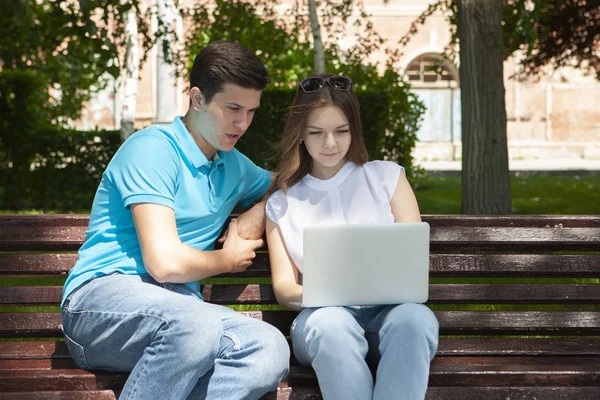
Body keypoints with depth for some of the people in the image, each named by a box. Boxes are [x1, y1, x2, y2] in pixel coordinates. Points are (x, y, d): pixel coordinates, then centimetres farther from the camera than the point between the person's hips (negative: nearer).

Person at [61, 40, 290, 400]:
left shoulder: (233, 166, 19)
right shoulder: (153, 150, -7)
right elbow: (166, 262, -17)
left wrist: (258, 214, 16)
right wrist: (229, 259, 4)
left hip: (174, 313, 7)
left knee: (270, 349, -27)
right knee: (195, 324, -41)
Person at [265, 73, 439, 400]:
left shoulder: (386, 176, 17)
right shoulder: (281, 205, 19)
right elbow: (283, 287, 11)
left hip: (389, 309, 0)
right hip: (324, 314, 0)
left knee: (415, 318, -37)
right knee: (330, 323, -38)